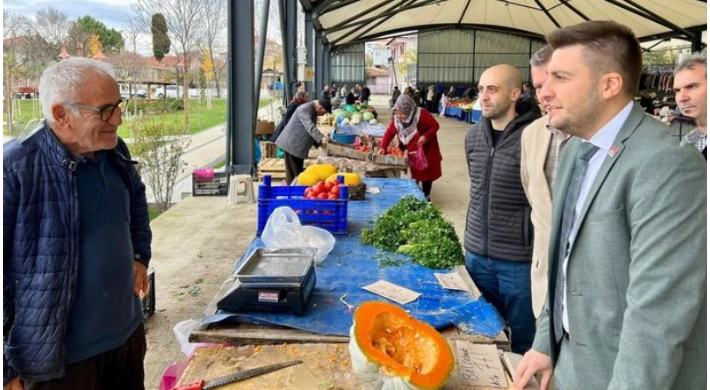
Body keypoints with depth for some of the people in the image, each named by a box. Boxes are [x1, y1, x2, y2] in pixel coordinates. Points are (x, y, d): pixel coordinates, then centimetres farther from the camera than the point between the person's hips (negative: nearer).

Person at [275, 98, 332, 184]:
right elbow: (310, 127, -35)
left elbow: (311, 129, 19)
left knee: (298, 172, 12)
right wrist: (321, 139, -45)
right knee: (293, 173, -6)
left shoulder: (313, 110, 10)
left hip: (298, 145, 10)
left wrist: (318, 143, 10)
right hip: (291, 144, -10)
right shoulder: (305, 109, -21)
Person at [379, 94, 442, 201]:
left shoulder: (421, 114, -25)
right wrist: (383, 147, -17)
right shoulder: (396, 118, -12)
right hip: (410, 153, 3)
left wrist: (425, 136, -33)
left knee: (426, 173, 10)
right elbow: (389, 132, -8)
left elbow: (435, 126, -19)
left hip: (425, 151, -3)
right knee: (414, 173, 14)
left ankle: (426, 196, 25)